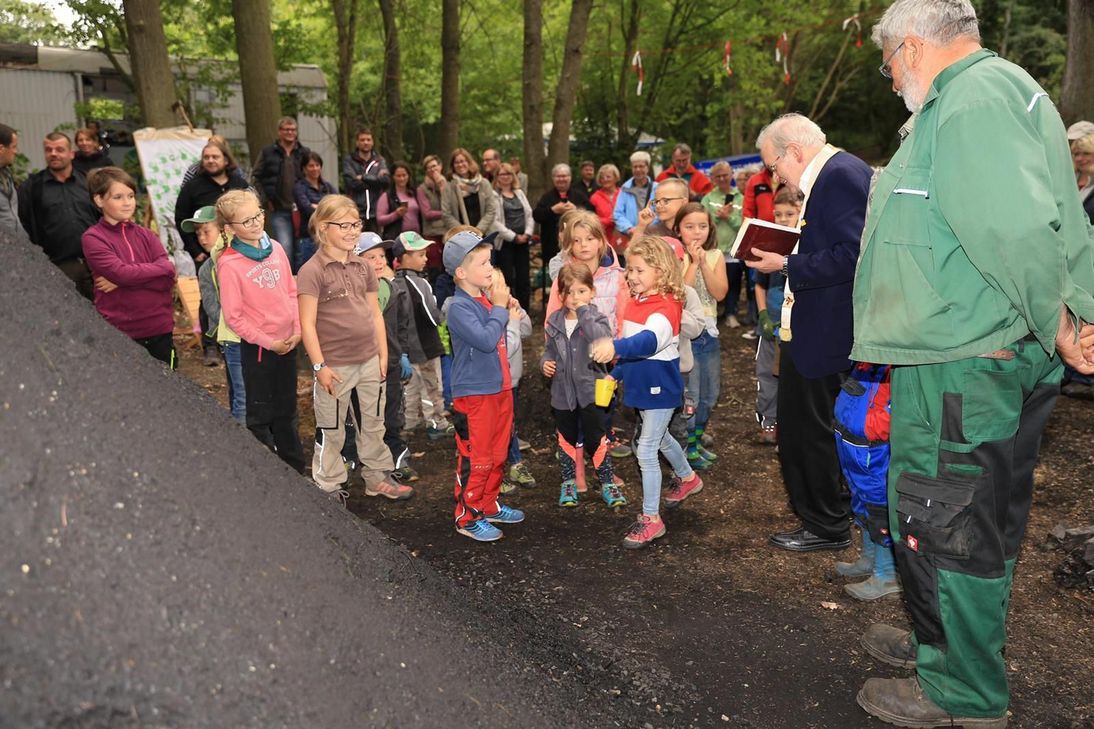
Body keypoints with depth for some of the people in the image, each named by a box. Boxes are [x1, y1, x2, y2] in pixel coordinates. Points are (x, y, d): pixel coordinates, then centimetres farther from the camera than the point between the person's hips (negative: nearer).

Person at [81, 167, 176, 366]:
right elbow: (122, 272, -19)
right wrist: (162, 268, -8)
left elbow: (168, 279, -4)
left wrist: (121, 280, -13)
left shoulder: (145, 235, 9)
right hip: (119, 333, -4)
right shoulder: (93, 238, -4)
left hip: (159, 329, 4)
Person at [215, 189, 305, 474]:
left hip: (288, 342, 5)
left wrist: (297, 331, -4)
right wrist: (268, 342, -14)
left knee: (287, 410, 18)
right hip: (257, 347, -5)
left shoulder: (275, 248, 0)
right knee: (261, 413, 9)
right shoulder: (229, 263, -16)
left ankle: (295, 468, 32)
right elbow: (234, 316, -14)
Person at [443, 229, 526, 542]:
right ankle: (468, 517, 16)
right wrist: (500, 308, -16)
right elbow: (486, 340, -29)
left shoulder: (487, 298, 4)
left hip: (500, 388, 8)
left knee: (497, 456, 19)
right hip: (474, 395, -8)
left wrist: (505, 306, -1)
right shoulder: (459, 307, -18)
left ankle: (489, 505, 35)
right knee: (476, 460, 2)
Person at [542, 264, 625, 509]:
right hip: (563, 391, 4)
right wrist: (545, 362, -6)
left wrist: (584, 312, -28)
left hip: (591, 390, -4)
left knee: (596, 439, 1)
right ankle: (568, 482, 31)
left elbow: (603, 340, -32)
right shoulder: (554, 322, 1)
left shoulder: (597, 319, -10)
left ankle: (607, 482, 18)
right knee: (567, 439, 16)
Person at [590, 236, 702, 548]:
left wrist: (616, 346, -59)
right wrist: (616, 374, 15)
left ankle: (651, 518, 7)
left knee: (646, 450, -6)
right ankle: (687, 478, 53)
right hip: (642, 386, 9)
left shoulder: (665, 307, -24)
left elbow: (649, 341, -44)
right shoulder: (635, 302, 3)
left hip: (660, 388, -9)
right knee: (660, 438, 27)